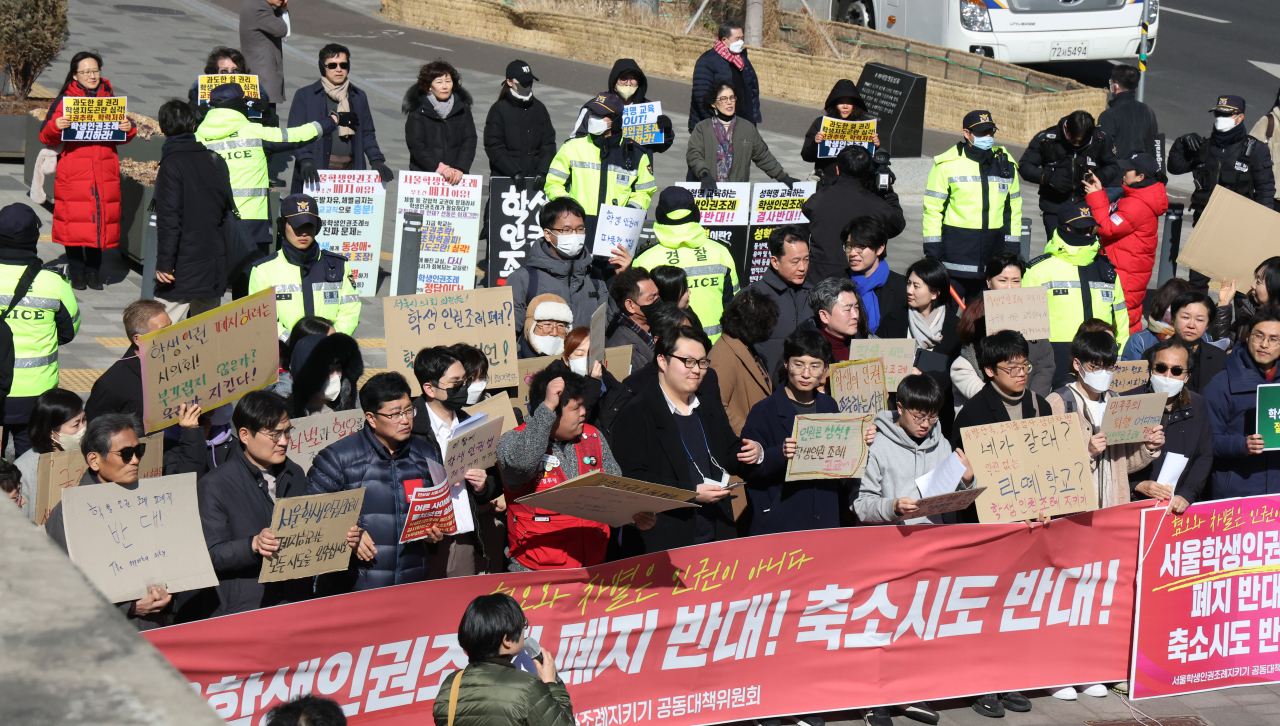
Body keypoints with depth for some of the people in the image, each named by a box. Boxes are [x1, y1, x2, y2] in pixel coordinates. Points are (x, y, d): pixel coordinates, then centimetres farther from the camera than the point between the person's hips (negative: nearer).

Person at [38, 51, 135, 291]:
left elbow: (120, 137, 18)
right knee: (74, 221, -3)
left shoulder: (109, 99, 12)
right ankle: (76, 273, 7)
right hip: (73, 175, -3)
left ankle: (94, 273, 12)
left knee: (101, 219, 2)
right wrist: (55, 126, -21)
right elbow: (45, 137, -1)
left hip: (105, 174, 3)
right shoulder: (64, 100, 2)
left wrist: (128, 129, -4)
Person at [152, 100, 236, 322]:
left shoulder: (171, 164, -10)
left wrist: (164, 262, -13)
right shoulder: (215, 160, 10)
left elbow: (169, 219, -15)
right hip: (215, 261, 7)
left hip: (185, 263, -6)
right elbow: (229, 208, 16)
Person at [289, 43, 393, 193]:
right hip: (316, 174, -3)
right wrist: (305, 160, -16)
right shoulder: (304, 95, 6)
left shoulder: (359, 97, 17)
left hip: (350, 173, 3)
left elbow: (367, 134, 21)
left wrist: (377, 161, 6)